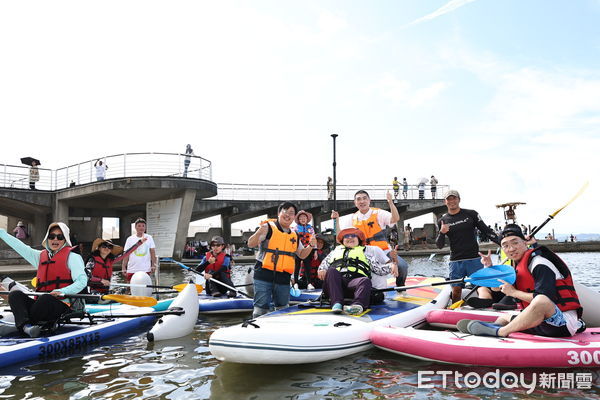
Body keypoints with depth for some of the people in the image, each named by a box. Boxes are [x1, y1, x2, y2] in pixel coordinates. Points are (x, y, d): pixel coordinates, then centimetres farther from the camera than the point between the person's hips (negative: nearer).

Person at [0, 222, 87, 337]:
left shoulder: (72, 257, 0)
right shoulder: (41, 256, 20)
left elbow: (82, 281, -11)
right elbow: (20, 246, 21)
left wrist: (62, 292, -24)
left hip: (64, 305, -6)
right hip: (42, 303, 6)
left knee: (45, 299, -35)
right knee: (15, 295, -13)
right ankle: (25, 326, -35)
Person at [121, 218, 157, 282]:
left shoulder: (149, 238, 5)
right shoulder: (130, 239, 4)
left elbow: (153, 253, 4)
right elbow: (126, 254, 3)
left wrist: (153, 265, -4)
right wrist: (124, 267, -3)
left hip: (146, 270, 0)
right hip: (132, 270, 0)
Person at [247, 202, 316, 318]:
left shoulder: (294, 235, 15)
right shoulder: (268, 227, -3)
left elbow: (301, 254, 23)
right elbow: (250, 244, -8)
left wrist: (310, 246, 3)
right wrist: (259, 232, -28)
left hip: (283, 278, 6)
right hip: (264, 275, -5)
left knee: (283, 308, 14)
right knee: (261, 308, -8)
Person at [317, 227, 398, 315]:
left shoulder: (365, 251, 34)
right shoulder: (336, 250, 38)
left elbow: (377, 268, 22)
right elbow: (325, 263, 28)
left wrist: (391, 266, 1)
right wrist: (321, 269, 3)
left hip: (355, 280, 0)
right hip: (335, 280, 1)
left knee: (365, 281, -35)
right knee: (331, 271, -33)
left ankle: (358, 305, -60)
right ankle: (337, 303, -47)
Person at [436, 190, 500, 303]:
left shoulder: (471, 214, 4)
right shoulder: (442, 221, 7)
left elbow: (487, 231, 6)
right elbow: (440, 246, 6)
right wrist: (441, 233, -13)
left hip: (474, 260, -1)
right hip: (455, 262, 1)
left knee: (481, 286, -8)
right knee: (456, 291, 5)